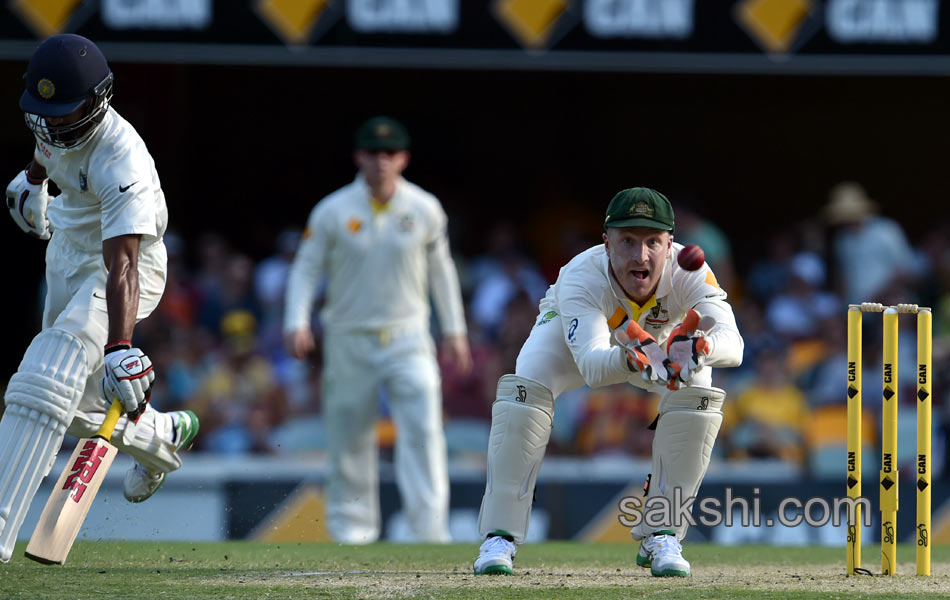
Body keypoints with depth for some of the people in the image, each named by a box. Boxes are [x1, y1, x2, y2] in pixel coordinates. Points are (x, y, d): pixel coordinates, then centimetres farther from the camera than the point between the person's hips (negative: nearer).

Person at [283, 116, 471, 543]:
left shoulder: (425, 210, 1)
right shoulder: (332, 212, -4)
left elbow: (440, 270, 12)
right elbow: (306, 268, 0)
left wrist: (454, 331, 13)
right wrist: (297, 323, -14)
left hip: (407, 336, 0)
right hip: (349, 342, 0)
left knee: (423, 428, -14)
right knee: (348, 438, 3)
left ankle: (430, 527, -17)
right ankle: (351, 524, 18)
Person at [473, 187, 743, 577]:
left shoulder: (688, 273, -38)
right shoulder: (581, 277, -42)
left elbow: (733, 344, -52)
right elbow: (590, 365, -55)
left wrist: (698, 348, -76)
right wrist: (632, 360, -78)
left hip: (660, 334, 2)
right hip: (571, 328, -2)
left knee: (700, 396, -24)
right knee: (524, 388, -26)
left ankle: (660, 536, -10)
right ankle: (499, 538, -19)